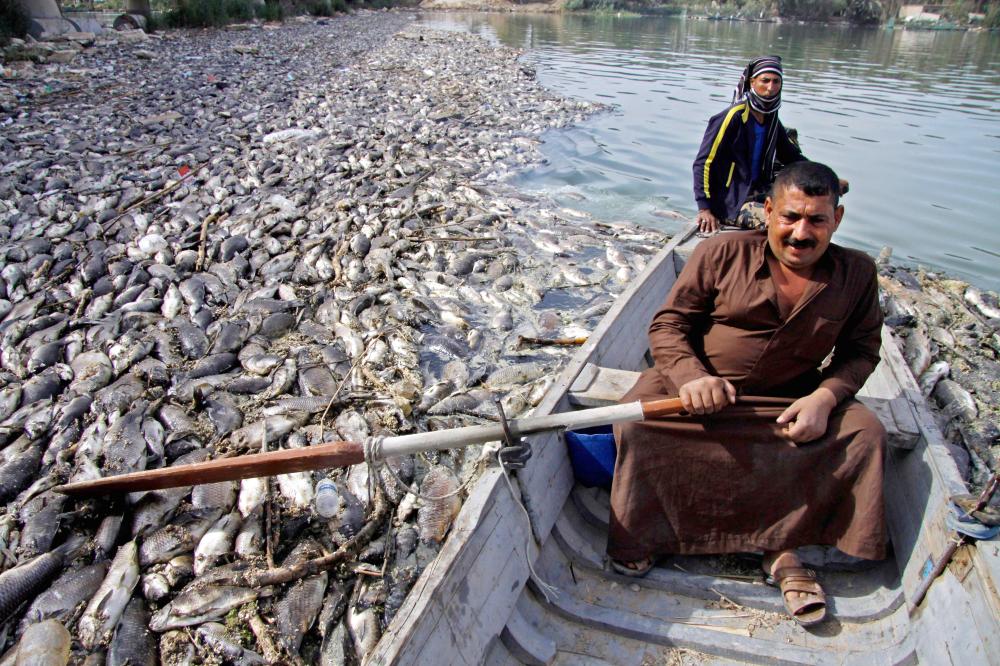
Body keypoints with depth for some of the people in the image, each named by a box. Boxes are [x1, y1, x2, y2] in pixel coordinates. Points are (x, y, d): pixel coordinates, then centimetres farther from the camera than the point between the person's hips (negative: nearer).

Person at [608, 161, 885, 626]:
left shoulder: (856, 273, -1)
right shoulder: (721, 254, -10)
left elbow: (861, 351, 5)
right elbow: (668, 324, -8)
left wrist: (824, 397, -16)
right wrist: (691, 376, -28)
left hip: (790, 398, 3)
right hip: (699, 384, -2)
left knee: (864, 433, -19)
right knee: (637, 423, -27)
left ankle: (784, 545, -9)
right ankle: (640, 533, -2)